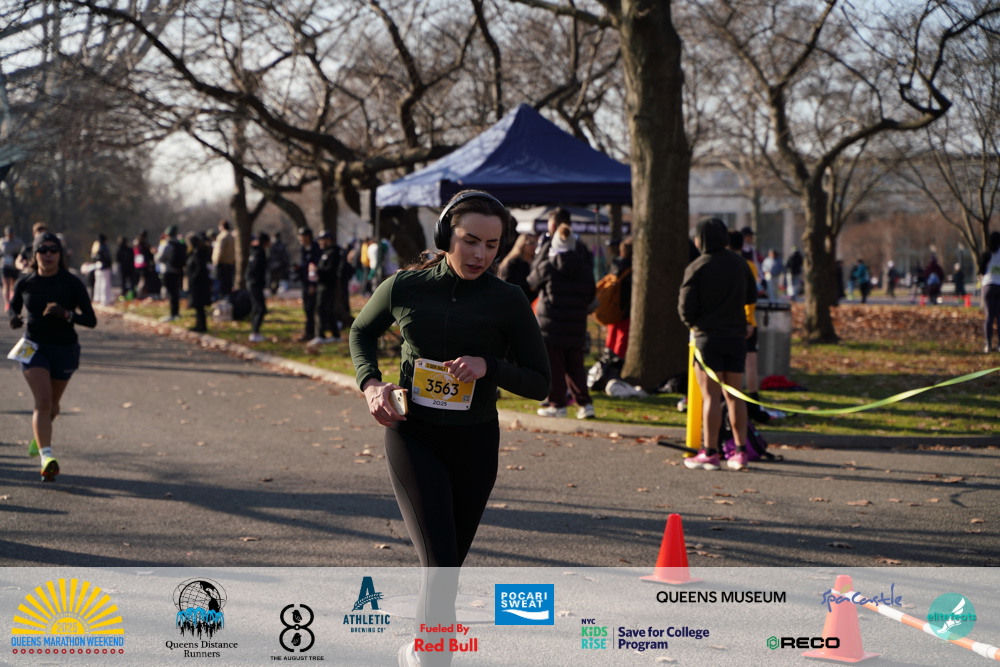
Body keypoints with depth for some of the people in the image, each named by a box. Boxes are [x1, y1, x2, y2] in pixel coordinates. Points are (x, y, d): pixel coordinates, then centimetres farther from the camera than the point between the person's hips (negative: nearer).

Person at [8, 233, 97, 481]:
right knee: (43, 401, -19)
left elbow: (91, 320, -13)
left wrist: (66, 314, -30)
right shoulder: (25, 283, -4)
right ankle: (46, 457, -30)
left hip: (65, 349, 1)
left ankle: (38, 437, 49)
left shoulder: (72, 283, -11)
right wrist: (14, 318, -10)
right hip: (34, 347, -1)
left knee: (52, 405, 17)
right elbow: (13, 306, 14)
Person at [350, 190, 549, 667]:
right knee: (440, 564, -17)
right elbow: (362, 332, 16)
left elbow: (539, 382, -2)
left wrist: (489, 368, -20)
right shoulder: (403, 288, -4)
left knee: (448, 565, 15)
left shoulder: (508, 301, -6)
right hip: (412, 436, -1)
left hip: (474, 444, 2)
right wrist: (370, 383, -2)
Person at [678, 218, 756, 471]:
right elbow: (751, 297, 14)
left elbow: (685, 307, -8)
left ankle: (710, 453, -3)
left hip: (708, 336, -5)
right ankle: (740, 451, 10)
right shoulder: (739, 263, 5)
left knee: (711, 396, -3)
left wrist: (692, 324, 12)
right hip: (737, 335, 5)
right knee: (734, 396, 11)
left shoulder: (697, 268, -11)